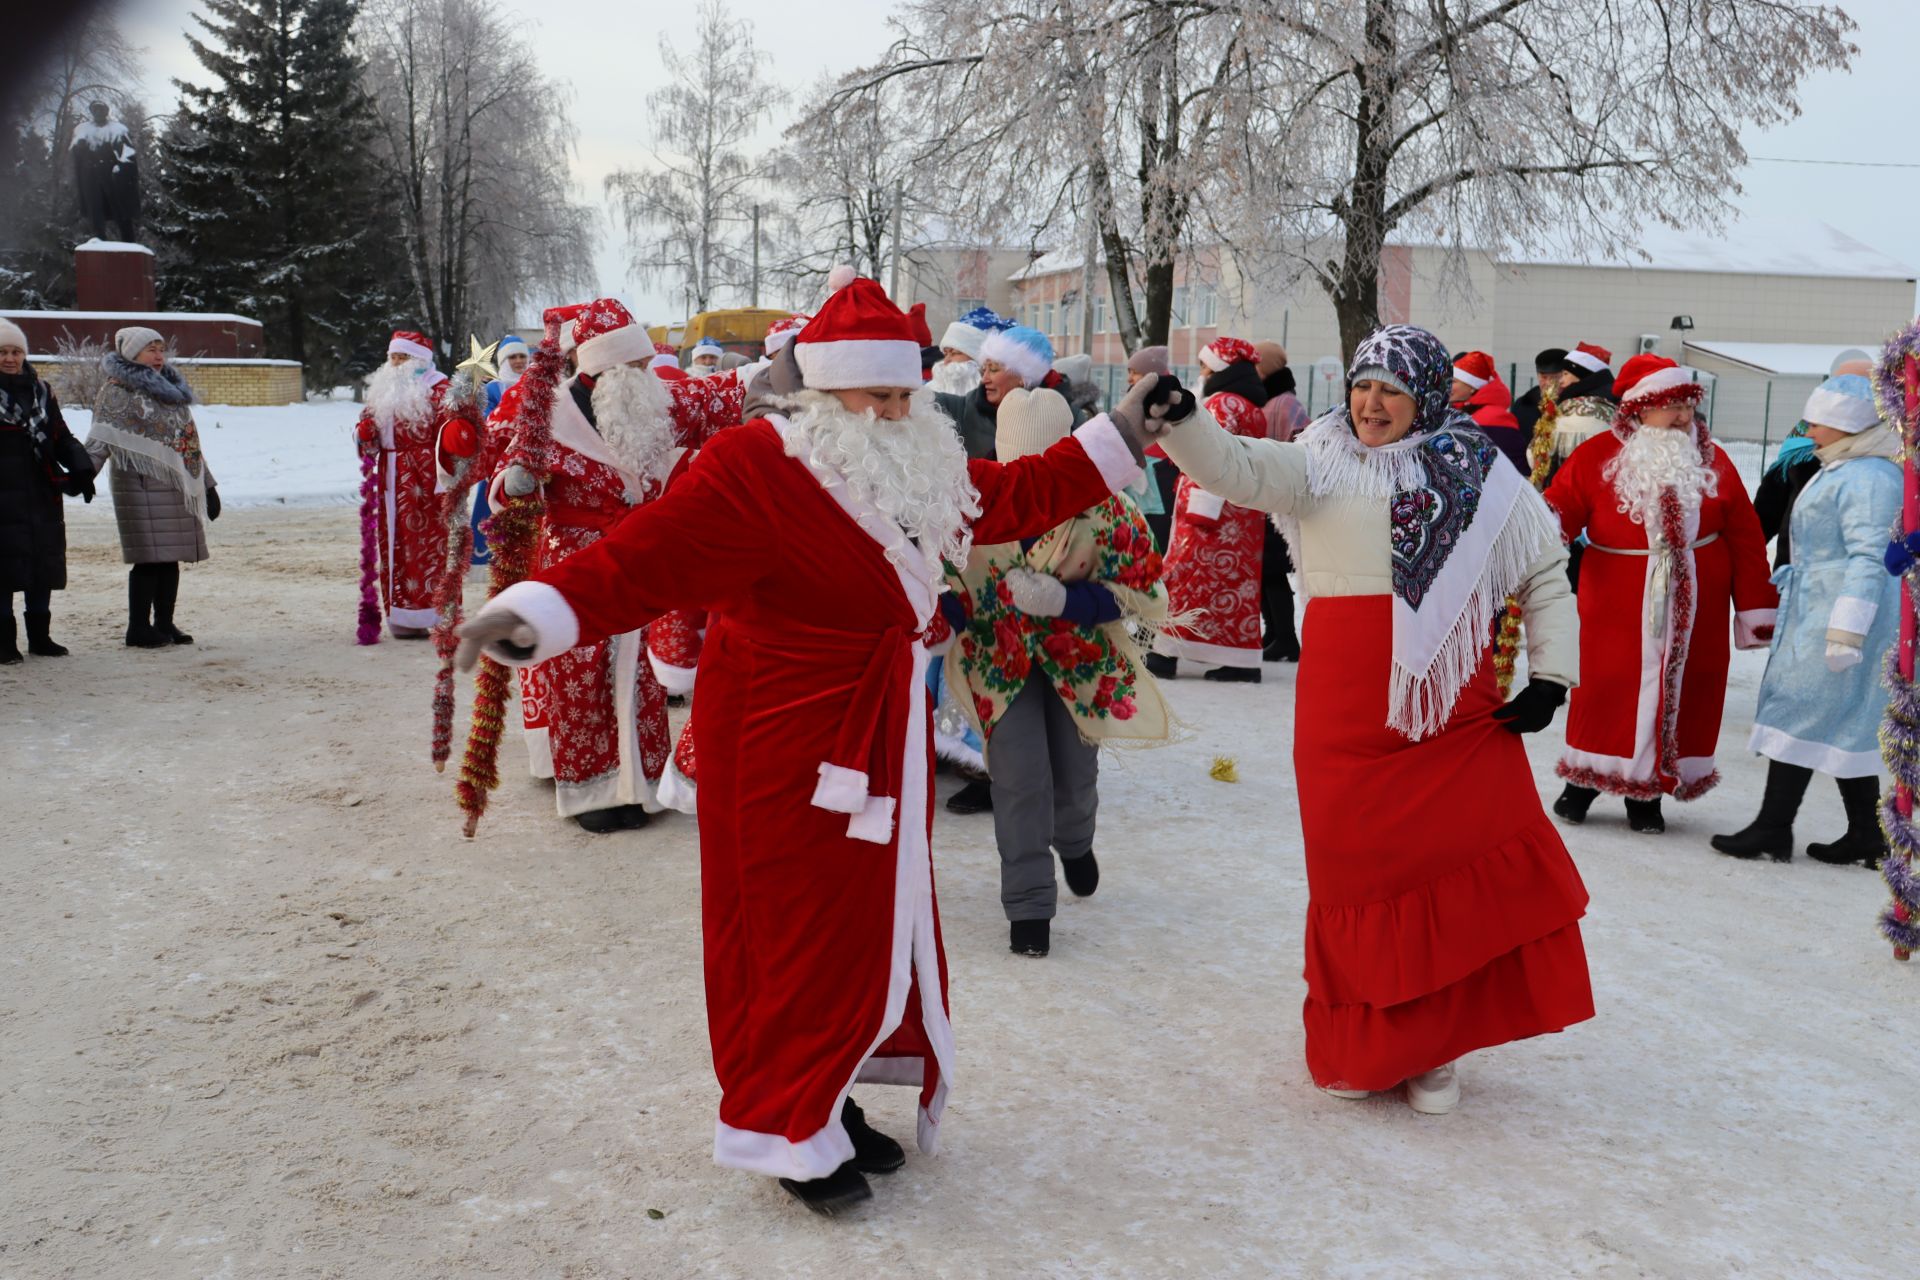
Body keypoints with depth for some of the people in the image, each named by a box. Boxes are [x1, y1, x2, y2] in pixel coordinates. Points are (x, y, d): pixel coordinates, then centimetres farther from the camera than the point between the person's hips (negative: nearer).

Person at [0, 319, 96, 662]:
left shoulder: (41, 392, 12)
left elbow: (61, 438, 14)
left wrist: (81, 469, -3)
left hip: (42, 497, 4)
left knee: (43, 568, 9)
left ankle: (40, 637, 20)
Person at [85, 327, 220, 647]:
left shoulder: (170, 390, 19)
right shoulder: (117, 392, -2)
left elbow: (190, 440, 23)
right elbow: (101, 439, -13)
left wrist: (208, 485, 22)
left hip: (178, 485, 7)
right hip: (142, 485, -7)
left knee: (170, 557, 7)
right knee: (149, 557, -8)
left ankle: (164, 623, 14)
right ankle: (138, 627, -1)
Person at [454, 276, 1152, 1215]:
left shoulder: (924, 470, 7)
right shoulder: (758, 470, -20)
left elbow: (1015, 497, 20)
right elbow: (650, 555, -29)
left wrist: (1119, 433, 21)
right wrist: (536, 611, -42)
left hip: (880, 739, 8)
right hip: (787, 745, -8)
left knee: (876, 919, 15)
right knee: (798, 932, 2)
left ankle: (829, 1101, 33)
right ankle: (788, 1131, 20)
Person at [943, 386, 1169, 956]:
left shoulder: (1102, 504, -21)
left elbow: (1142, 589, -15)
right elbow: (943, 577, -5)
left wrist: (1062, 598, -29)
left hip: (1080, 655, 1)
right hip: (1000, 656, -1)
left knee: (1076, 770, 15)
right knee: (1021, 776, -11)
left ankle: (1075, 843, 50)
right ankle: (1028, 904, 5)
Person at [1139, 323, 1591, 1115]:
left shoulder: (1480, 475, 7)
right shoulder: (1321, 462, 4)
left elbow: (1546, 573, 13)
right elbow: (1234, 467, -11)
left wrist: (1550, 677, 4)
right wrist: (1175, 421, -30)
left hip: (1455, 711, 1)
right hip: (1344, 712, -1)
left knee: (1475, 874, -1)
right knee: (1355, 874, 6)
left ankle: (1429, 1046, 17)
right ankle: (1353, 1047, 25)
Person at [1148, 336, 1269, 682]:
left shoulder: (1223, 403, -10)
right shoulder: (1253, 408, 17)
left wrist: (1201, 507, -22)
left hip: (1215, 510, -9)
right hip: (1245, 512, 9)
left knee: (1185, 574, -6)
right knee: (1235, 579, 8)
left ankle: (1164, 652, -7)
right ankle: (1243, 661, 8)